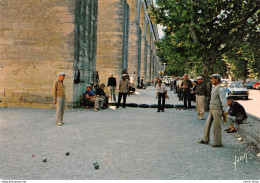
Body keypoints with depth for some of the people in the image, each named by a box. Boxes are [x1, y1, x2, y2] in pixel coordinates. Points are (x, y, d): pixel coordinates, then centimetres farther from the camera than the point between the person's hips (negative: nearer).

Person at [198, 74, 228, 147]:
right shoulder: (214, 88, 12)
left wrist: (225, 111, -14)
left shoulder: (220, 89, -16)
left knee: (216, 127, -2)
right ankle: (205, 140, 25)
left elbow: (224, 101, -16)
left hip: (217, 110, -9)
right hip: (212, 110, 9)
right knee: (207, 125, 13)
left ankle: (218, 143, 8)